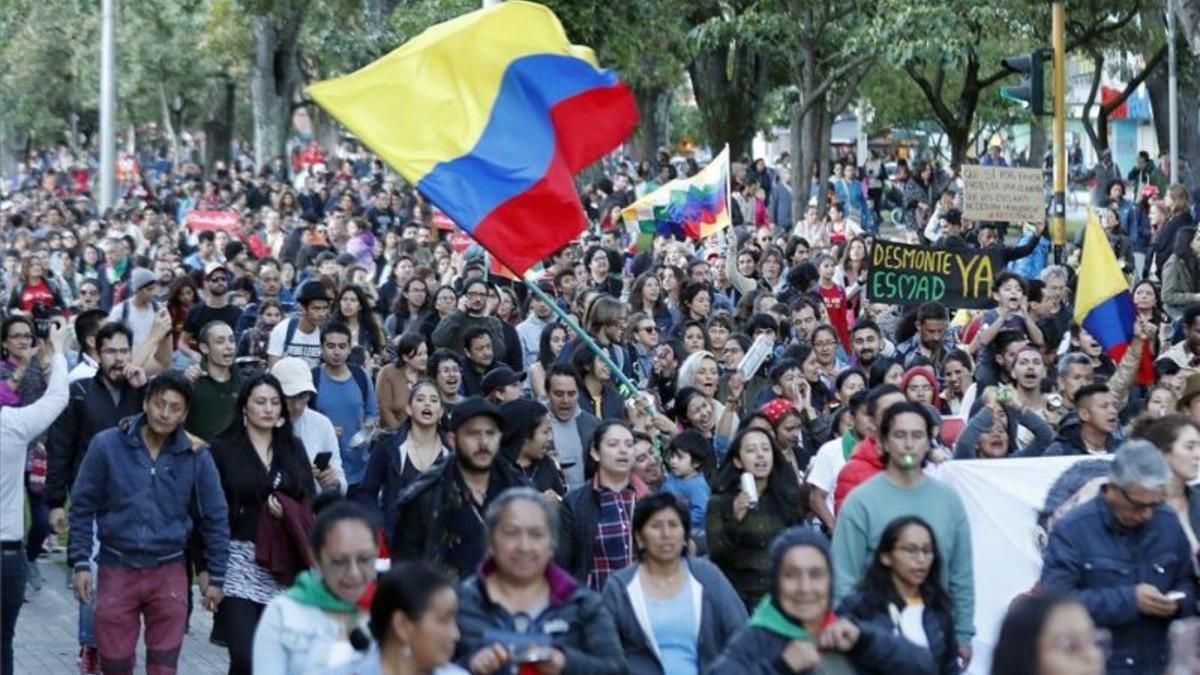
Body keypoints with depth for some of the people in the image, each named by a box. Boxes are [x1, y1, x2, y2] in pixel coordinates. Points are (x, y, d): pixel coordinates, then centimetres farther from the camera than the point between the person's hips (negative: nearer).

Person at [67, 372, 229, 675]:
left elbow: (215, 519, 5)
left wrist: (216, 576, 5)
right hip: (116, 570, 0)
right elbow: (83, 507, 0)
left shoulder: (196, 457, -4)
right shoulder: (107, 445, -7)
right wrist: (80, 563, -4)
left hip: (169, 573, 0)